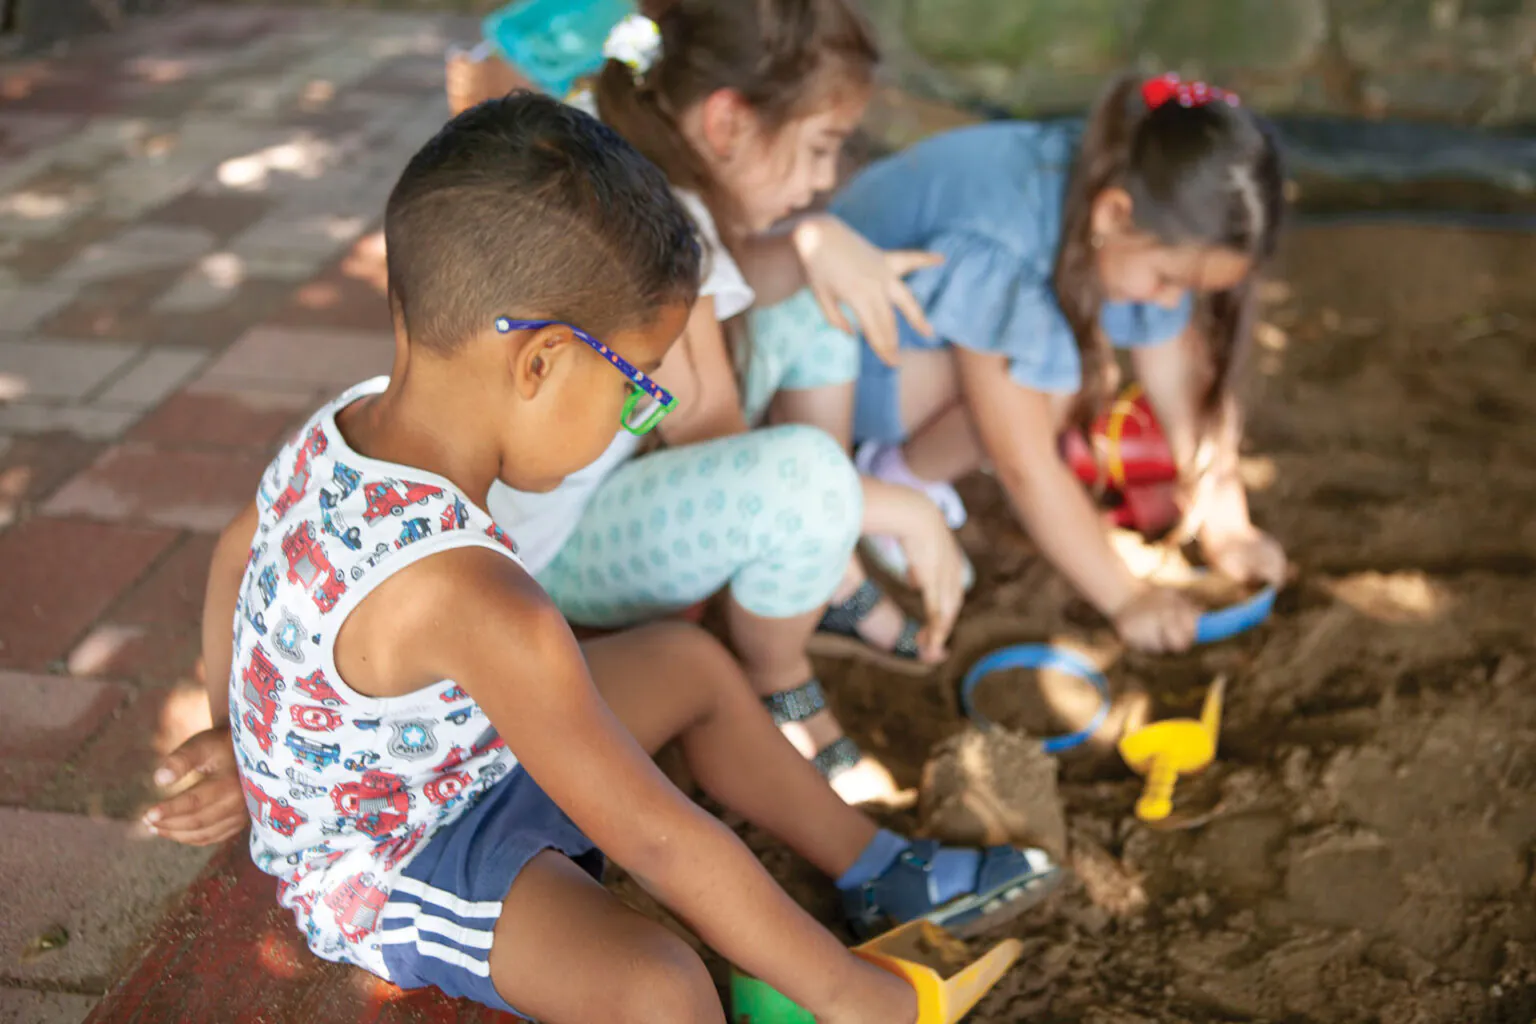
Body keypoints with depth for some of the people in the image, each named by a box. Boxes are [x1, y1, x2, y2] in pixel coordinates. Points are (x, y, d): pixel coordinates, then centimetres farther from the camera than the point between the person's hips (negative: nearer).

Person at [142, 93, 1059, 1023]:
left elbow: (237, 554, 9)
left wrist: (246, 736, 24)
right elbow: (655, 838, -31)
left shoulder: (343, 427, -13)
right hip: (389, 871, -9)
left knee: (692, 663, 13)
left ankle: (880, 873, 27)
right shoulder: (473, 602, -39)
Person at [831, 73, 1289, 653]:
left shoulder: (1149, 221, -16)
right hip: (836, 346, -8)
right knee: (1051, 376, -29)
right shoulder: (999, 247, -38)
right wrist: (1125, 599, -27)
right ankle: (898, 484, -6)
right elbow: (1024, 465, -32)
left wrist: (1228, 531, -10)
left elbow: (1189, 386, -7)